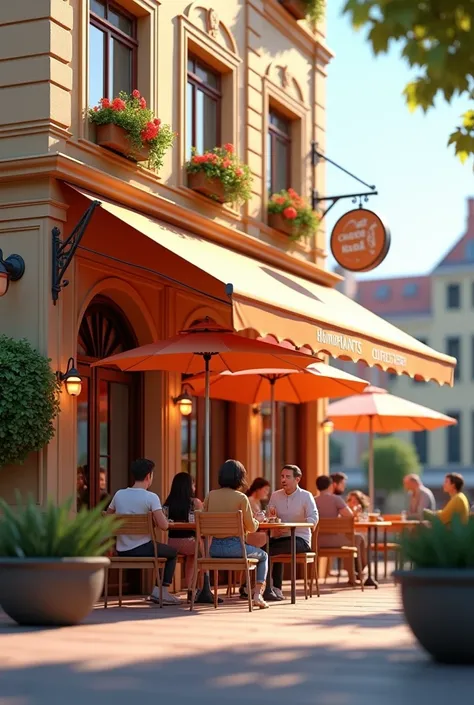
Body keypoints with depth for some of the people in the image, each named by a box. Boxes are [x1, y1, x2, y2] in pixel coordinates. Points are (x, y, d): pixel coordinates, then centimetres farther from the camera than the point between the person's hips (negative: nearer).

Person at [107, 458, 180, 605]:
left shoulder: (119, 494, 1)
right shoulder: (151, 497, -14)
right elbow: (164, 526, -19)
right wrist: (153, 520, 1)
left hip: (122, 552, 6)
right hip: (142, 550, -5)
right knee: (172, 552, 23)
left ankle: (154, 590, 31)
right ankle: (164, 592, 15)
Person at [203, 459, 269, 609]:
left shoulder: (211, 495, 2)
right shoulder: (241, 497, -9)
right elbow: (251, 528, -6)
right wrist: (257, 521, 17)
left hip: (213, 548, 4)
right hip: (234, 546, -4)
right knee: (263, 556, 23)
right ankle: (257, 595, 10)